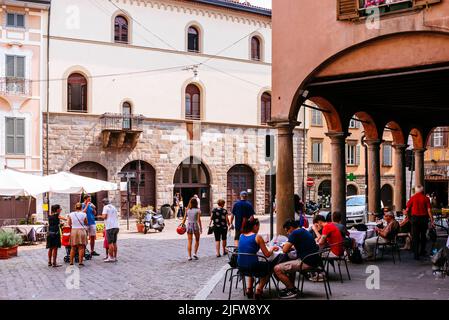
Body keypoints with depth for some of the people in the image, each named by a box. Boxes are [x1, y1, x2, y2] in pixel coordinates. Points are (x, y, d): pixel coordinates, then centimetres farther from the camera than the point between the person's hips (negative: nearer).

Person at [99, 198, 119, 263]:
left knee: (110, 243, -4)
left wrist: (100, 216, 7)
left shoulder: (106, 207, -3)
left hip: (110, 227, -7)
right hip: (116, 226, 7)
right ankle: (115, 257, 15)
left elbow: (104, 216, -13)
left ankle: (111, 258, -3)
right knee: (114, 243, 12)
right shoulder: (113, 207, 18)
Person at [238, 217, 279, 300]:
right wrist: (272, 249, 13)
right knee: (268, 266, 24)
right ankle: (259, 290, 19)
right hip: (251, 265, -6)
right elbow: (267, 254, -7)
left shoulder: (241, 235, 7)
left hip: (240, 266, 6)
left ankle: (249, 289, 30)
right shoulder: (258, 237, -9)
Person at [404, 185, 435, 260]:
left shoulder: (413, 198, -1)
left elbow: (407, 209, 1)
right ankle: (422, 251, 31)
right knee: (423, 235, 19)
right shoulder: (426, 198, -1)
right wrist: (432, 221, -3)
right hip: (424, 218, 1)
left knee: (415, 237, 2)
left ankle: (416, 254, -2)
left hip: (415, 218, -1)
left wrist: (405, 212, 24)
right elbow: (429, 210, -7)